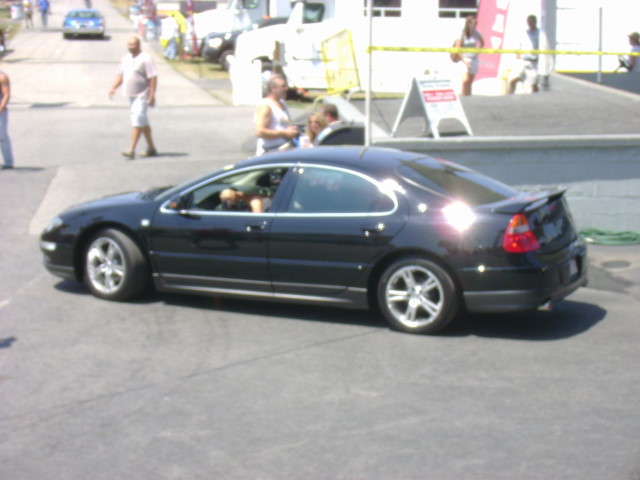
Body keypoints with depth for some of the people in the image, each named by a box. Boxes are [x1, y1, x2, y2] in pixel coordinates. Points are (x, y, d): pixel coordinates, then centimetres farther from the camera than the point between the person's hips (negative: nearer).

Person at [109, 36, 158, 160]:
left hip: (141, 95, -8)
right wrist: (113, 87, 4)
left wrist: (152, 95, -21)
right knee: (143, 121, 14)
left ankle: (131, 150, -19)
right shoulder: (126, 58, 12)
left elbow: (153, 78, -15)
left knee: (137, 121, -15)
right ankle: (151, 148, 24)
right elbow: (120, 75, 18)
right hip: (131, 94, 8)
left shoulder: (145, 59, -12)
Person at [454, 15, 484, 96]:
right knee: (466, 80, -17)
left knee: (470, 81, 9)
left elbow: (482, 42, 22)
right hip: (465, 59, -6)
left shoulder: (476, 33, 3)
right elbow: (458, 49, -12)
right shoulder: (462, 34, -12)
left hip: (474, 59, 6)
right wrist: (463, 61, -18)